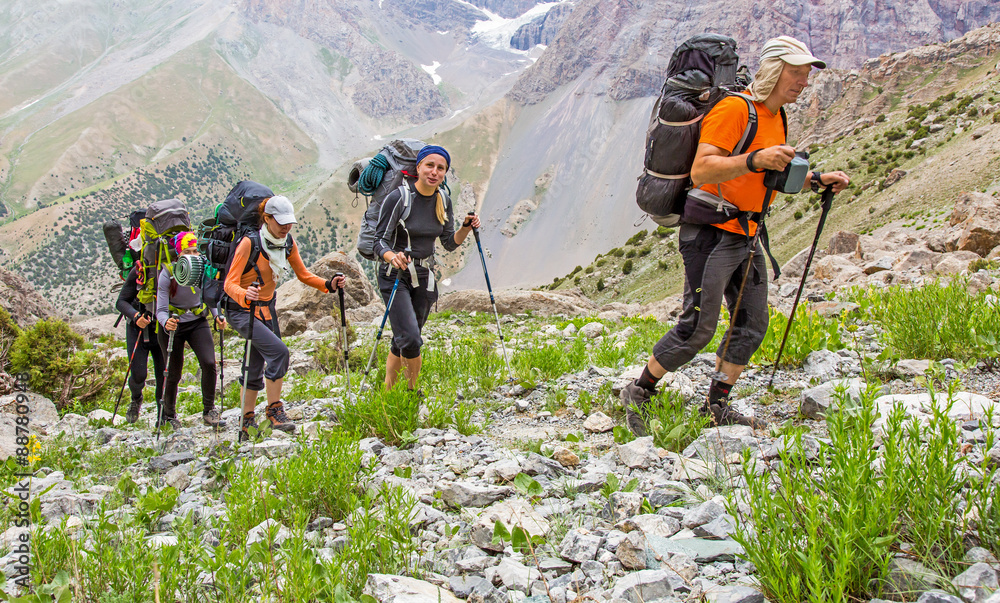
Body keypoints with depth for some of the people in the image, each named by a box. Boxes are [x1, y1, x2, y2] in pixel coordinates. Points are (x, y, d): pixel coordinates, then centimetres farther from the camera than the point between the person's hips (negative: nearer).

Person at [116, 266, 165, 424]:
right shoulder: (138, 272, -15)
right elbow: (121, 302, -11)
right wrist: (135, 316, -30)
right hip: (138, 329, -1)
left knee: (164, 375, -1)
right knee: (138, 375, -5)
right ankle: (136, 399, 33)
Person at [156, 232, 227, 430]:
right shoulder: (167, 274, -20)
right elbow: (161, 310, -20)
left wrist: (217, 317, -13)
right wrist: (166, 322, -42)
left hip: (198, 322, 2)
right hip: (173, 325, -2)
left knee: (209, 363, -17)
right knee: (173, 374, 4)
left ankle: (209, 411, 0)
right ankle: (168, 414, 30)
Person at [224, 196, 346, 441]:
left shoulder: (288, 244, -1)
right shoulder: (249, 243, -20)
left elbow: (303, 275, 11)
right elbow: (229, 284, -23)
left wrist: (329, 285, -7)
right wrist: (245, 296, -45)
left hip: (267, 308, 7)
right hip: (242, 311, -7)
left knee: (258, 365, 11)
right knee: (278, 350, -24)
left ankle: (247, 423, 23)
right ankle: (274, 410, -12)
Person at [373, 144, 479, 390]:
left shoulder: (443, 201, 2)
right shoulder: (398, 198, -15)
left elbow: (450, 243, 9)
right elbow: (380, 240, -15)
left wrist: (466, 228, -10)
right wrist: (392, 257, -37)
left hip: (425, 277, 5)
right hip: (395, 277, -5)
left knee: (403, 341, 11)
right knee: (411, 339, -18)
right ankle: (413, 393, 1)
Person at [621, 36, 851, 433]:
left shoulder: (775, 117, 15)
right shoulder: (733, 109, -16)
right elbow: (701, 170, -26)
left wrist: (816, 181, 13)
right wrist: (754, 160, -37)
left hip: (747, 236, 9)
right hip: (711, 234, -9)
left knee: (752, 325, 9)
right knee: (697, 328, -8)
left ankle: (716, 406, 20)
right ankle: (638, 394, 9)